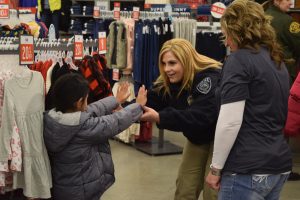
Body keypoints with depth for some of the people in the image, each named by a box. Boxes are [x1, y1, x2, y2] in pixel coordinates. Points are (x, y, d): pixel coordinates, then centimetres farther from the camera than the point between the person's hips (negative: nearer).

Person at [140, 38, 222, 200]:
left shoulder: (210, 78, -31)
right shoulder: (167, 83, -6)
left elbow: (200, 116, -42)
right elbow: (150, 104, -12)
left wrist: (159, 118, -49)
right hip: (197, 138, 7)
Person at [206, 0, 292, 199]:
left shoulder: (240, 59, -11)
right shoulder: (277, 60, 14)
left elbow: (229, 122, -18)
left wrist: (216, 168, -9)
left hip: (248, 170, -8)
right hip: (280, 165, 8)